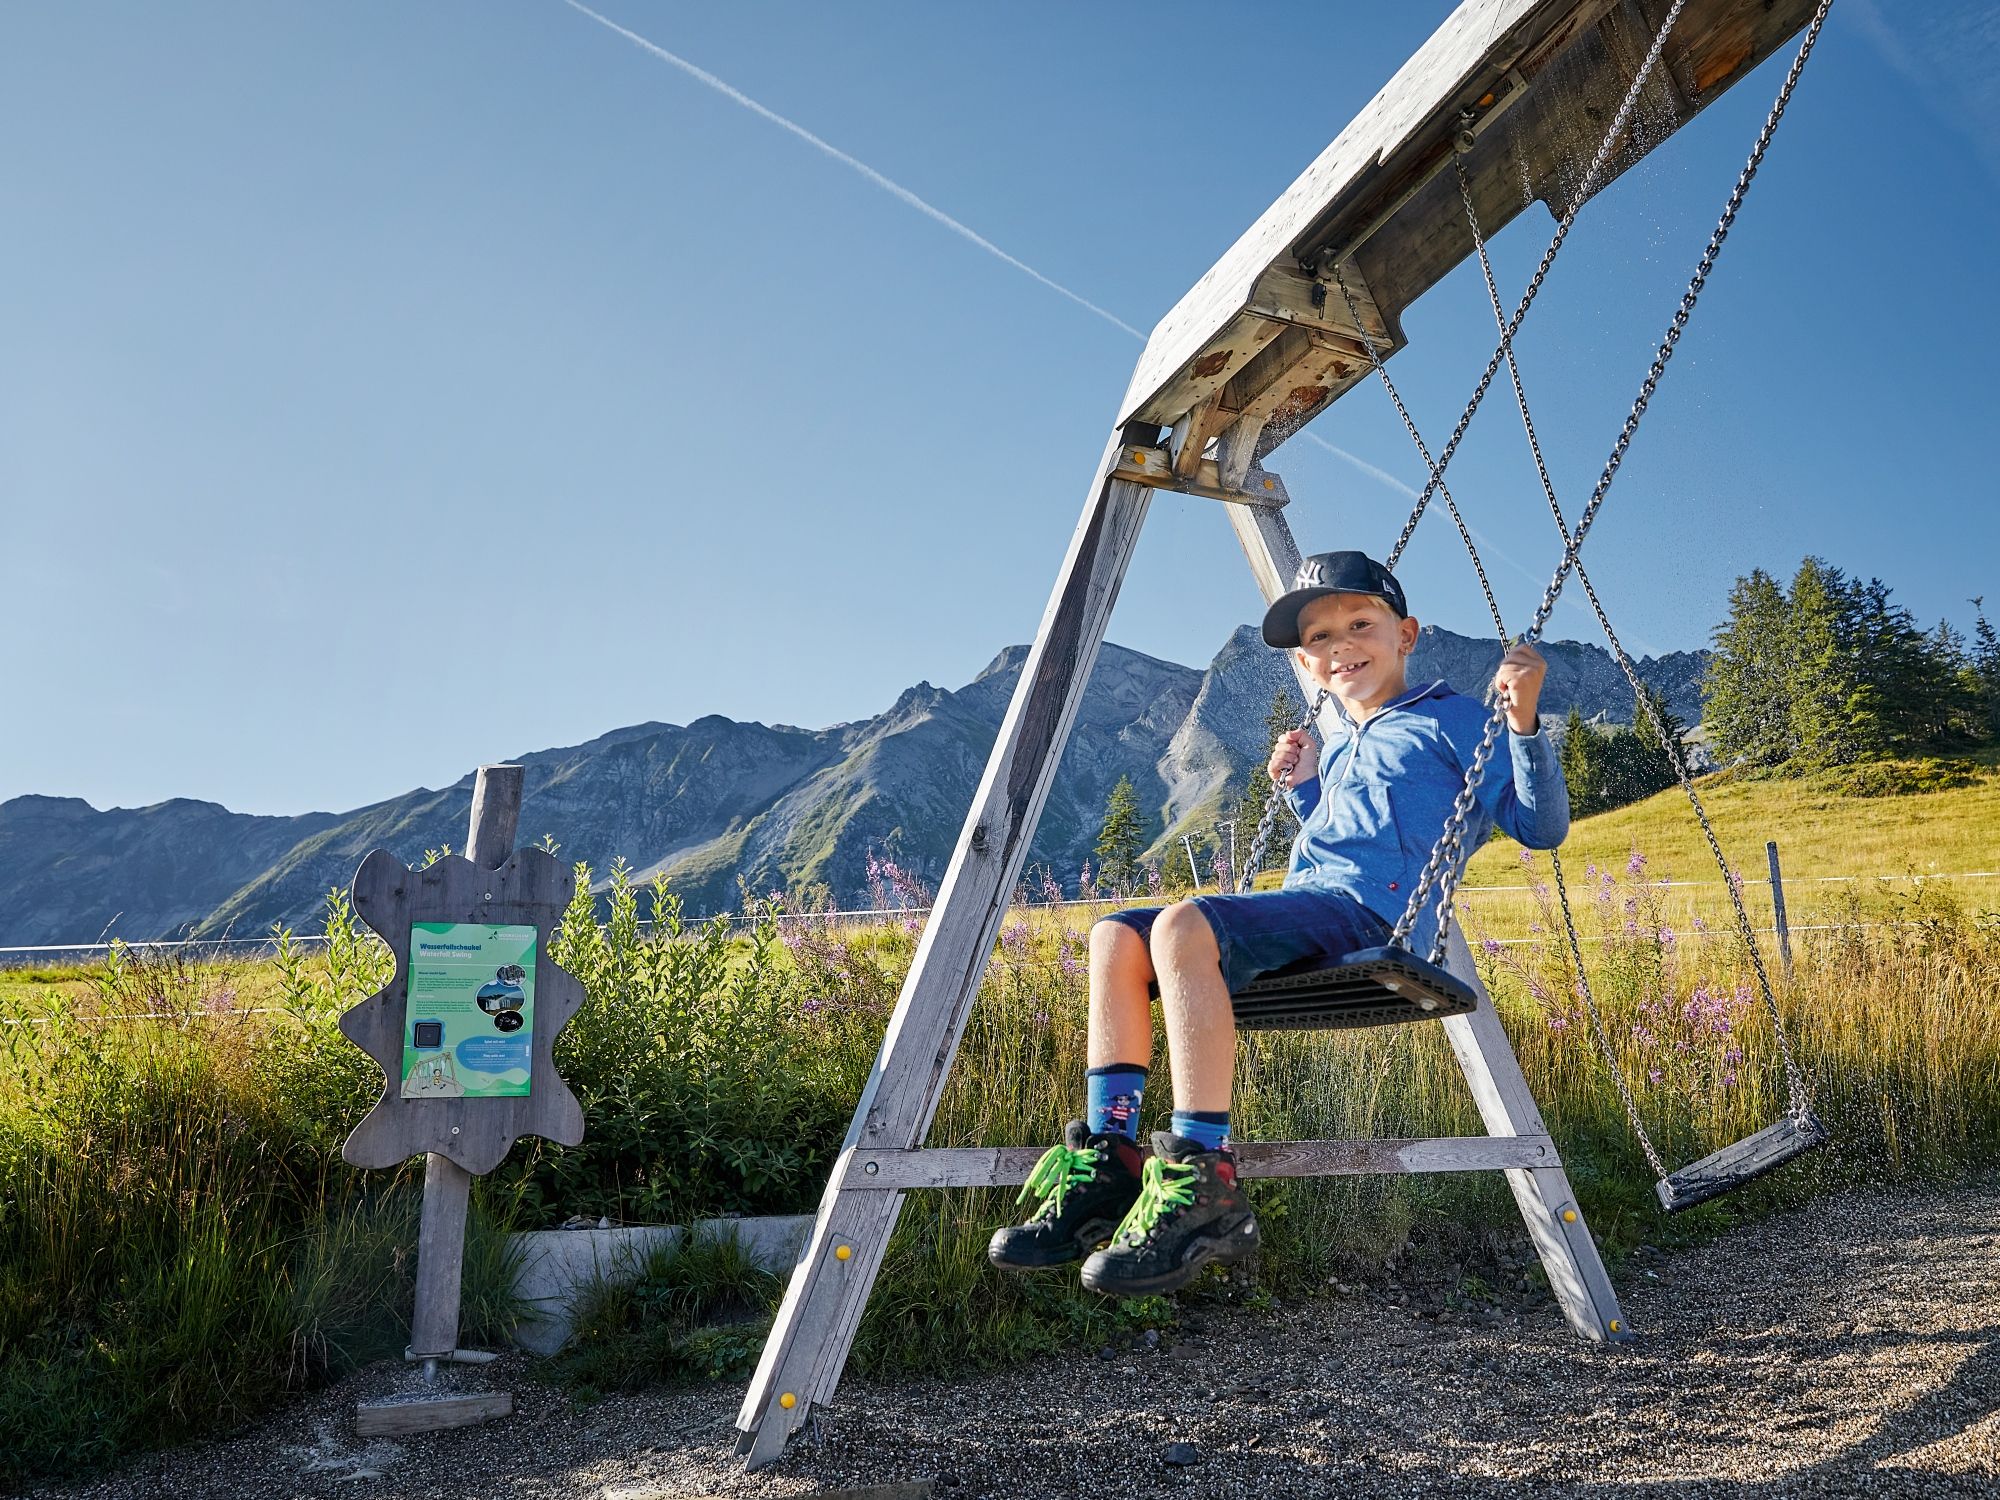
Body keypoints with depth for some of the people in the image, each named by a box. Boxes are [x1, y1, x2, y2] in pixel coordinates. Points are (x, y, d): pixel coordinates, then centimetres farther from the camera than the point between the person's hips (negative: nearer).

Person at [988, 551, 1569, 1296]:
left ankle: (1202, 1184, -31)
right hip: (1301, 910, 9)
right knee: (1117, 936, -3)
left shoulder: (1452, 722, 7)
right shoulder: (1340, 750, 29)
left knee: (1183, 925, -32)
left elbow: (1541, 825, -3)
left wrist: (1523, 722, -15)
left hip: (1372, 918, -8)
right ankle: (1108, 1159, -10)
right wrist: (1301, 789, 29)